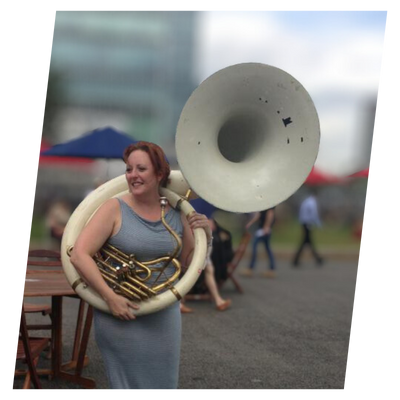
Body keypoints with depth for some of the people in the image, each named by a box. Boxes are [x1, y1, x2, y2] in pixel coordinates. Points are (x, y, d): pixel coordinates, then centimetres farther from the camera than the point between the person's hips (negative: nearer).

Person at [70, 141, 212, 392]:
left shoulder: (177, 215, 2)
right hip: (122, 316, -4)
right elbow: (79, 255, -17)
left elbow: (190, 262, 13)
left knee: (165, 382, 14)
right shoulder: (115, 209, -11)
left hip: (166, 317, 4)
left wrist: (206, 236, -4)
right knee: (132, 383, 6)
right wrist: (110, 298, -23)